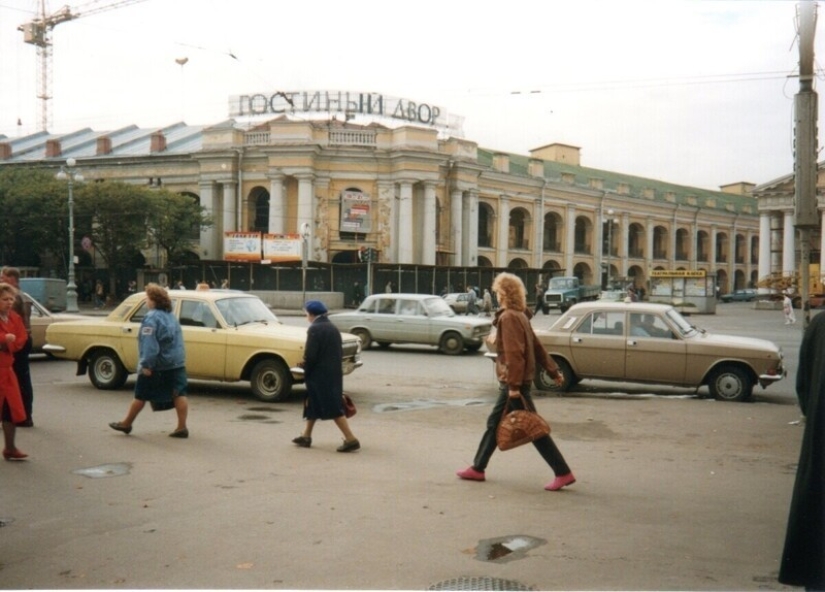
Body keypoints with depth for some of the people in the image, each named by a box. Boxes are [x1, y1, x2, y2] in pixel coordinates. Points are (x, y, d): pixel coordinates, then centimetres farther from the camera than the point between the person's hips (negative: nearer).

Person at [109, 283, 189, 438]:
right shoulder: (171, 316, 12)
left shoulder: (152, 318, -15)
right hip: (177, 363, 7)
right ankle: (182, 427, -1)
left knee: (141, 395, 6)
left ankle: (126, 424, 20)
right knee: (179, 394, 2)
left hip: (157, 366, -7)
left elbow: (149, 344, -22)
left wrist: (146, 364, -23)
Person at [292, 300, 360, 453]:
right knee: (312, 404, 19)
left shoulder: (314, 329, -15)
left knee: (333, 408, -5)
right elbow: (340, 352, 12)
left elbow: (310, 355, -20)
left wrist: (306, 369, -3)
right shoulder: (333, 328, 10)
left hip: (320, 375, -9)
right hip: (334, 373, 9)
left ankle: (351, 440, -6)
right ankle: (306, 436, 26)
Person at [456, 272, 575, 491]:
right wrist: (554, 371, 18)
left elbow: (514, 353, -22)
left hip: (513, 383, -10)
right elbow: (536, 347, 16)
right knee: (494, 423, 15)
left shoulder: (509, 317, -16)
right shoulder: (519, 316, 14)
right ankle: (478, 468, 24)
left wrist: (514, 385, -24)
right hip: (513, 382, 10)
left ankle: (563, 473, -1)